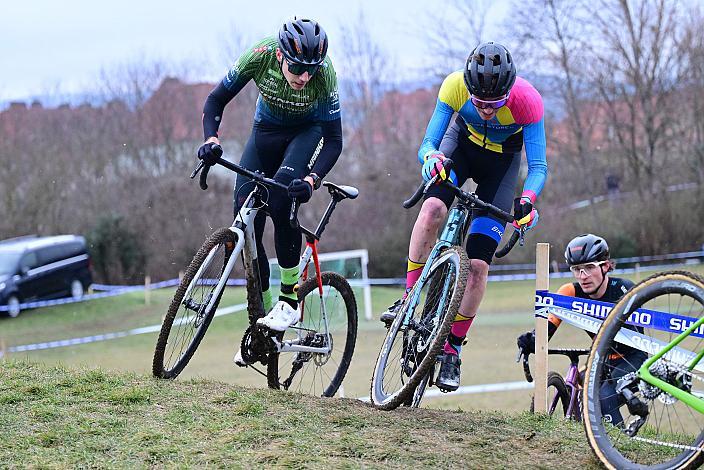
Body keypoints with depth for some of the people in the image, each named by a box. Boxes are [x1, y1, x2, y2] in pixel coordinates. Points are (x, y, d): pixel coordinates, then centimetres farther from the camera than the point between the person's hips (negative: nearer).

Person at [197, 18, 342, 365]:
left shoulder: (324, 73, -32)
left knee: (282, 192, -32)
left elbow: (334, 140, -27)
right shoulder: (260, 56, -29)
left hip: (310, 131, -3)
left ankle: (290, 299, -22)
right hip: (267, 129, 3)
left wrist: (311, 179, -43)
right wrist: (211, 140, -35)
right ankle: (262, 315, 6)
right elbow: (216, 100, -17)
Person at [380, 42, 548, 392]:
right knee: (433, 206, -32)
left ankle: (452, 351, 4)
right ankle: (408, 297, -17)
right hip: (463, 141, 1)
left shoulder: (528, 100, -34)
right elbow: (427, 143, -26)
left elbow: (538, 166, -31)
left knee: (478, 264, -9)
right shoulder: (455, 86, -31)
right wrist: (431, 157, -50)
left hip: (502, 159, -1)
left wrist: (528, 199, -51)